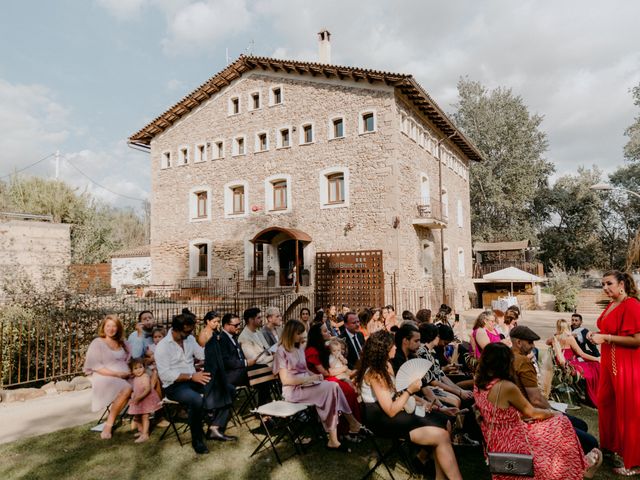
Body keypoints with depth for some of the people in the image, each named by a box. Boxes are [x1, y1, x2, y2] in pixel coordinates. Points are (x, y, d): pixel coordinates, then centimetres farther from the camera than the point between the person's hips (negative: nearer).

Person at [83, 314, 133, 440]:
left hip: (125, 378, 5)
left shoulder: (122, 343, 21)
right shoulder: (97, 343, 3)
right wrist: (117, 374, -15)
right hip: (105, 378, -5)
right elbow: (96, 366, -7)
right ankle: (109, 424, -20)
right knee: (126, 389, -35)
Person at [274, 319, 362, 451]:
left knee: (333, 387, -23)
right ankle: (351, 422, -11)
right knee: (332, 388, -26)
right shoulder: (282, 351, -9)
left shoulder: (299, 348, 17)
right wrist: (309, 379, -15)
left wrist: (315, 375, -2)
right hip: (294, 390, -7)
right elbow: (285, 380, -14)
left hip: (306, 384, 7)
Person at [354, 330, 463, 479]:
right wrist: (410, 390, -19)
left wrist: (416, 399, -2)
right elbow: (391, 411, -21)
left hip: (390, 410, 10)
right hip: (382, 419, -10)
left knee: (444, 423, -1)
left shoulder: (386, 365, 8)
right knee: (442, 436, -17)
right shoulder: (374, 373, -21)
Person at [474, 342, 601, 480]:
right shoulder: (506, 387, -27)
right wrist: (553, 413, 8)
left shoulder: (479, 385, -4)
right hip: (514, 447, -7)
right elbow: (530, 412, -9)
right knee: (560, 423, 10)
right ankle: (582, 466, 33)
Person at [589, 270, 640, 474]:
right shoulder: (611, 305, 9)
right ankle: (610, 445, 35)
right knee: (605, 402, 17)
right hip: (609, 363, 9)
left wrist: (606, 338, -21)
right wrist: (598, 334, 7)